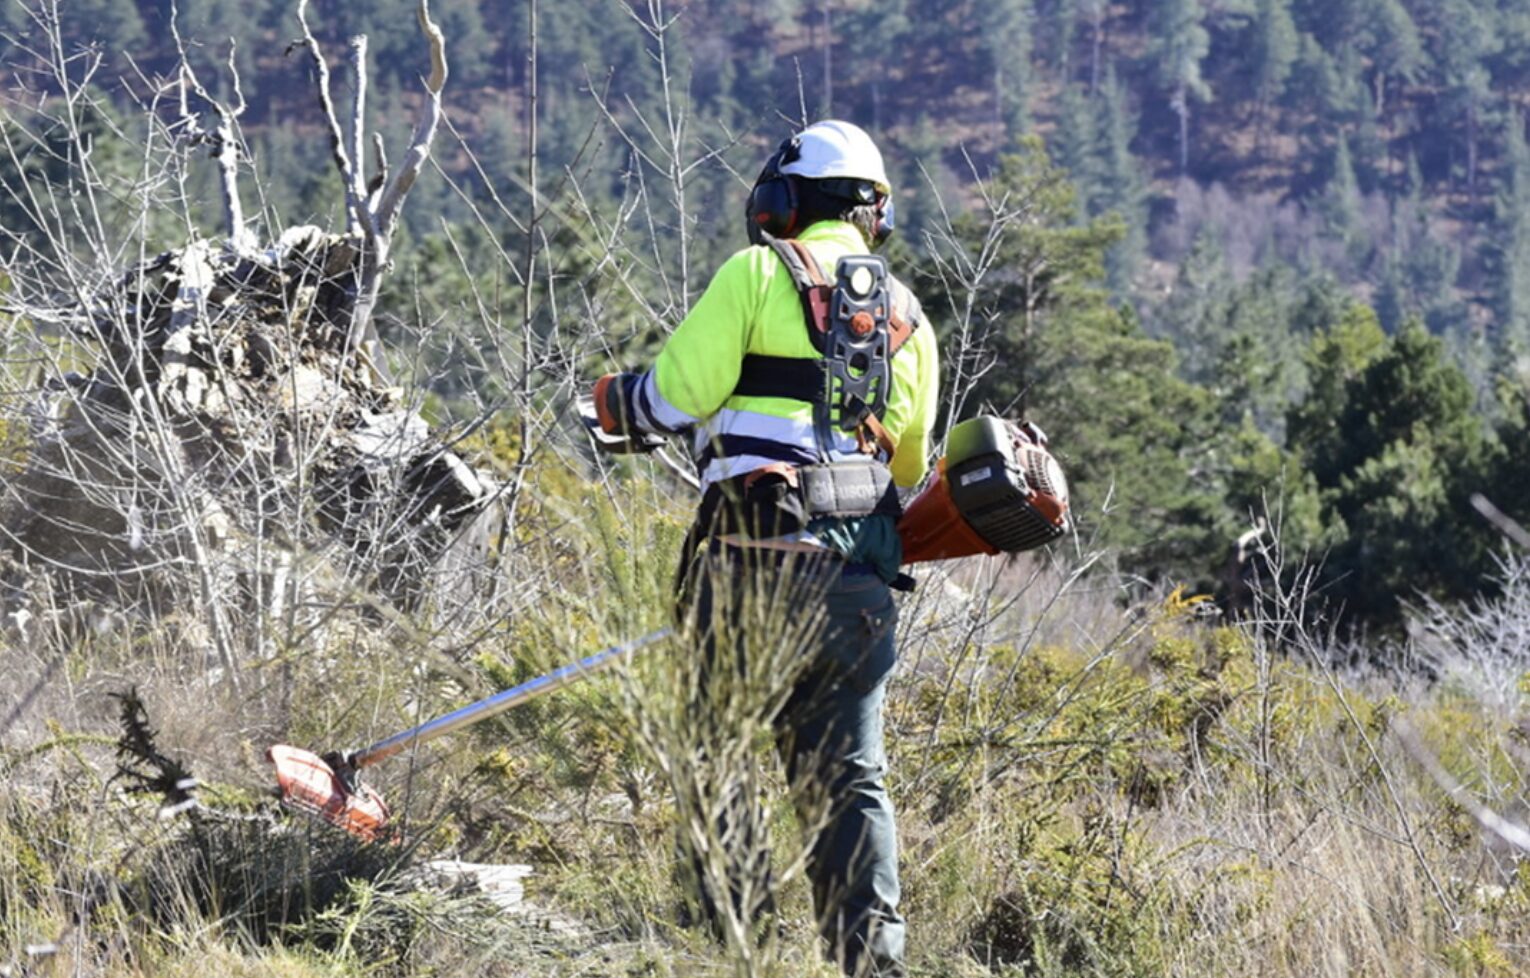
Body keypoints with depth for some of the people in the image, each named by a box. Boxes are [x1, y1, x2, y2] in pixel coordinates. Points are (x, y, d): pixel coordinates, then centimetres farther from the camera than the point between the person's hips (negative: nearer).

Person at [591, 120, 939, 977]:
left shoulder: (758, 273, 2)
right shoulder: (906, 312, 18)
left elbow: (680, 395, -4)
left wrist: (618, 402, 16)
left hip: (757, 547, -5)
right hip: (864, 566, 5)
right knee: (850, 770, 6)